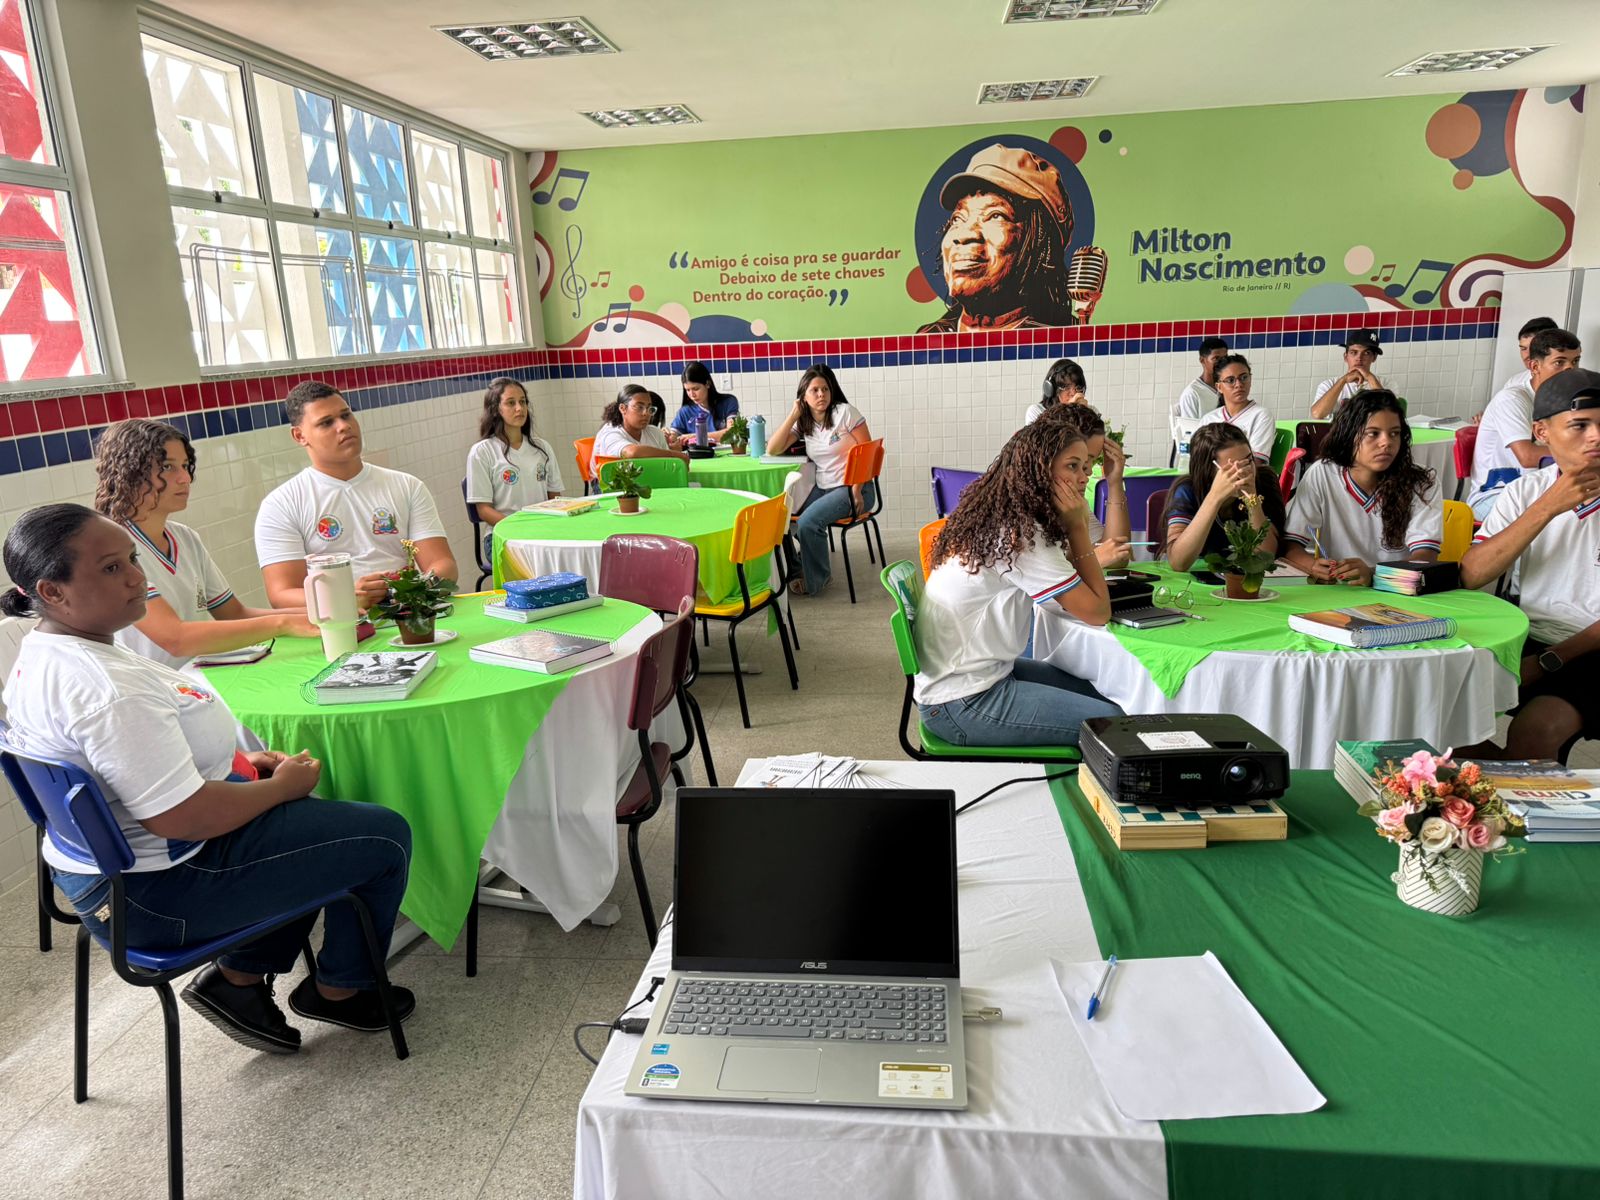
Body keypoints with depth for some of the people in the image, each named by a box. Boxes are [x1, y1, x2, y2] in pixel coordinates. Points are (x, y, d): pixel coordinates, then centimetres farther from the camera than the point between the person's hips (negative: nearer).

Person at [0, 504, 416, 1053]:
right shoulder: (107, 691, -31)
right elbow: (181, 818, -32)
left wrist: (243, 759, 6)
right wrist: (283, 784, -15)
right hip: (160, 893, -11)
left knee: (312, 818, 28)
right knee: (386, 836, -3)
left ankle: (240, 977, 25)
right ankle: (339, 988, 19)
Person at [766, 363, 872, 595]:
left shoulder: (844, 412, -6)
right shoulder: (803, 422, 9)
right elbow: (772, 449, 1)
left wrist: (856, 491, -16)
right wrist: (793, 415, -3)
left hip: (852, 489, -6)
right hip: (822, 488, 6)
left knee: (808, 522, -27)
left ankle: (815, 580, -4)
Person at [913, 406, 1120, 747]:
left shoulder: (997, 518, 6)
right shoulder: (1019, 536, -22)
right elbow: (1098, 611, -17)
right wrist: (1077, 527, -13)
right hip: (961, 703, -10)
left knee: (1102, 693, 16)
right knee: (1113, 724, -9)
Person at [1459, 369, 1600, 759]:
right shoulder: (1525, 491, 6)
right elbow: (1472, 576, -9)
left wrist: (1548, 661, -17)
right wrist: (1548, 508, -17)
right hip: (1526, 639, 4)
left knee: (1531, 733, -29)